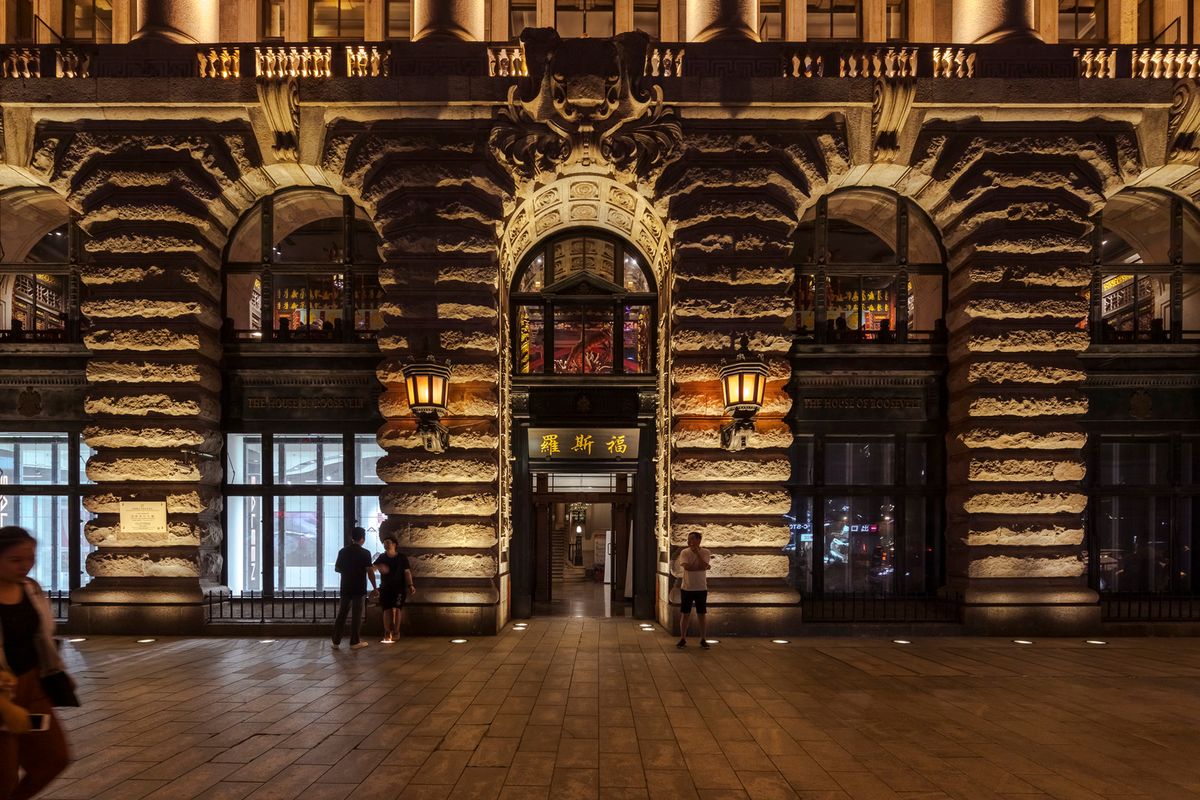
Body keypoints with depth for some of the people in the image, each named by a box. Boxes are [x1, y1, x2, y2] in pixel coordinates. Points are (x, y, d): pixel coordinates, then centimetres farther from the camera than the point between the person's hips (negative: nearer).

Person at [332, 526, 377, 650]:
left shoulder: (343, 551, 3)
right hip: (359, 589, -4)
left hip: (345, 588, 4)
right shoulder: (365, 553, -10)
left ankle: (336, 642, 9)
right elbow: (370, 572, -12)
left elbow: (337, 568, 12)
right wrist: (374, 587, -4)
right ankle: (354, 642, 4)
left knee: (341, 614, 9)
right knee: (356, 615, 2)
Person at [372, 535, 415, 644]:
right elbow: (373, 567, -9)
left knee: (396, 609, -11)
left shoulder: (402, 557, -1)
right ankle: (387, 633, 10)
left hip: (399, 587, -2)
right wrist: (379, 567, -32)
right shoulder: (382, 557, 5)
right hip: (385, 588, 2)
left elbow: (407, 572, -3)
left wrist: (410, 585, -15)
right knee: (387, 610, 0)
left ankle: (396, 632, 3)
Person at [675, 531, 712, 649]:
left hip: (701, 588, 0)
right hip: (686, 588, 0)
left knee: (702, 614, 5)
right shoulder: (684, 552, -4)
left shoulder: (705, 553, -4)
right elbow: (686, 567, -18)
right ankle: (683, 639, 13)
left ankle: (703, 639, 14)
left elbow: (704, 566, -20)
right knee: (685, 614, 5)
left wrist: (697, 552, -20)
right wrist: (702, 567, -15)